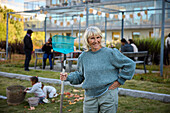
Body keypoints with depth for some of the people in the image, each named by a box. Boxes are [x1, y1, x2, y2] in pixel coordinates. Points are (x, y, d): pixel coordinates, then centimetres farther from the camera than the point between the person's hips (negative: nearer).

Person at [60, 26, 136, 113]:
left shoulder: (110, 53, -6)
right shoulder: (83, 56, 7)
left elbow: (130, 65, -2)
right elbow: (80, 75, 19)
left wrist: (119, 81, -3)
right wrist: (68, 77, 2)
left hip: (108, 96, -3)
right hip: (90, 97, 3)